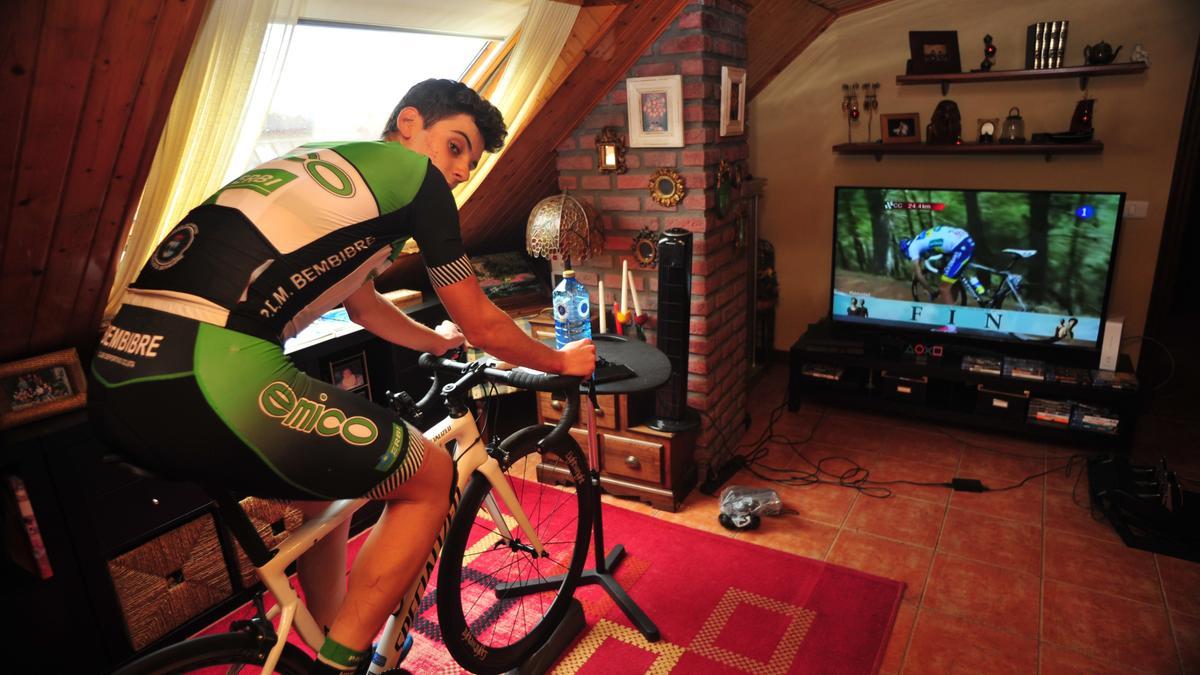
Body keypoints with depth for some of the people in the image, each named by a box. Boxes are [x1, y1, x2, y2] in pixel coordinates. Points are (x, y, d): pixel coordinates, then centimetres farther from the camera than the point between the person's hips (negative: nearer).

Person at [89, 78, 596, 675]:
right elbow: (482, 324, 9)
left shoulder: (320, 162, 28)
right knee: (431, 478, 7)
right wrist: (562, 361, 27)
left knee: (327, 466, 31)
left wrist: (437, 341, 54)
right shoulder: (413, 172, 4)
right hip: (213, 377, -10)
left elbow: (361, 304, 40)